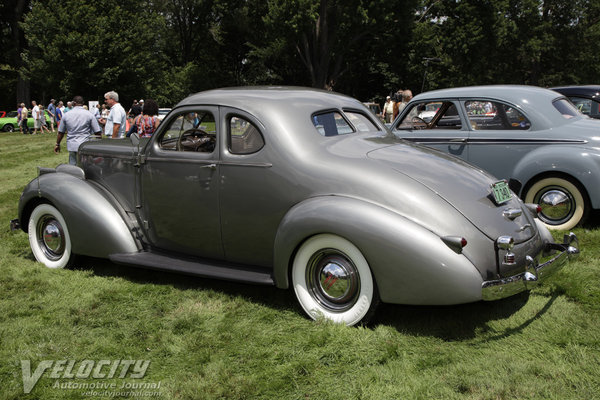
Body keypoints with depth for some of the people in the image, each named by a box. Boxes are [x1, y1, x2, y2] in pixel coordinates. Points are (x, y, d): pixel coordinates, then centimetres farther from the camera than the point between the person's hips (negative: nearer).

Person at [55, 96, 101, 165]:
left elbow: (60, 132, 11)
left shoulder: (66, 115, 4)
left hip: (71, 146, 3)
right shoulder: (89, 115, -4)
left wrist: (57, 144, 24)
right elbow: (97, 132, -5)